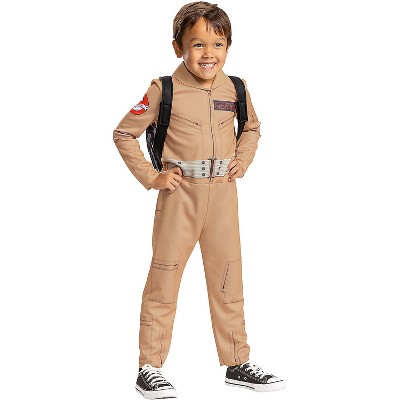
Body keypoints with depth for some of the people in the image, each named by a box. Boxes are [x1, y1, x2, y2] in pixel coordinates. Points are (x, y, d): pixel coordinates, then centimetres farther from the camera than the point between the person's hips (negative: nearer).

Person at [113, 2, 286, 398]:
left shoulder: (235, 89, 4)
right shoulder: (164, 90, -8)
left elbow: (252, 128, 24)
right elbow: (124, 133, -2)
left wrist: (243, 160, 7)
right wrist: (151, 177, -7)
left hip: (223, 194, 4)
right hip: (179, 195, -4)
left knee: (228, 277, 10)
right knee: (164, 277, 2)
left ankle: (238, 363, 22)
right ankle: (149, 368, 11)